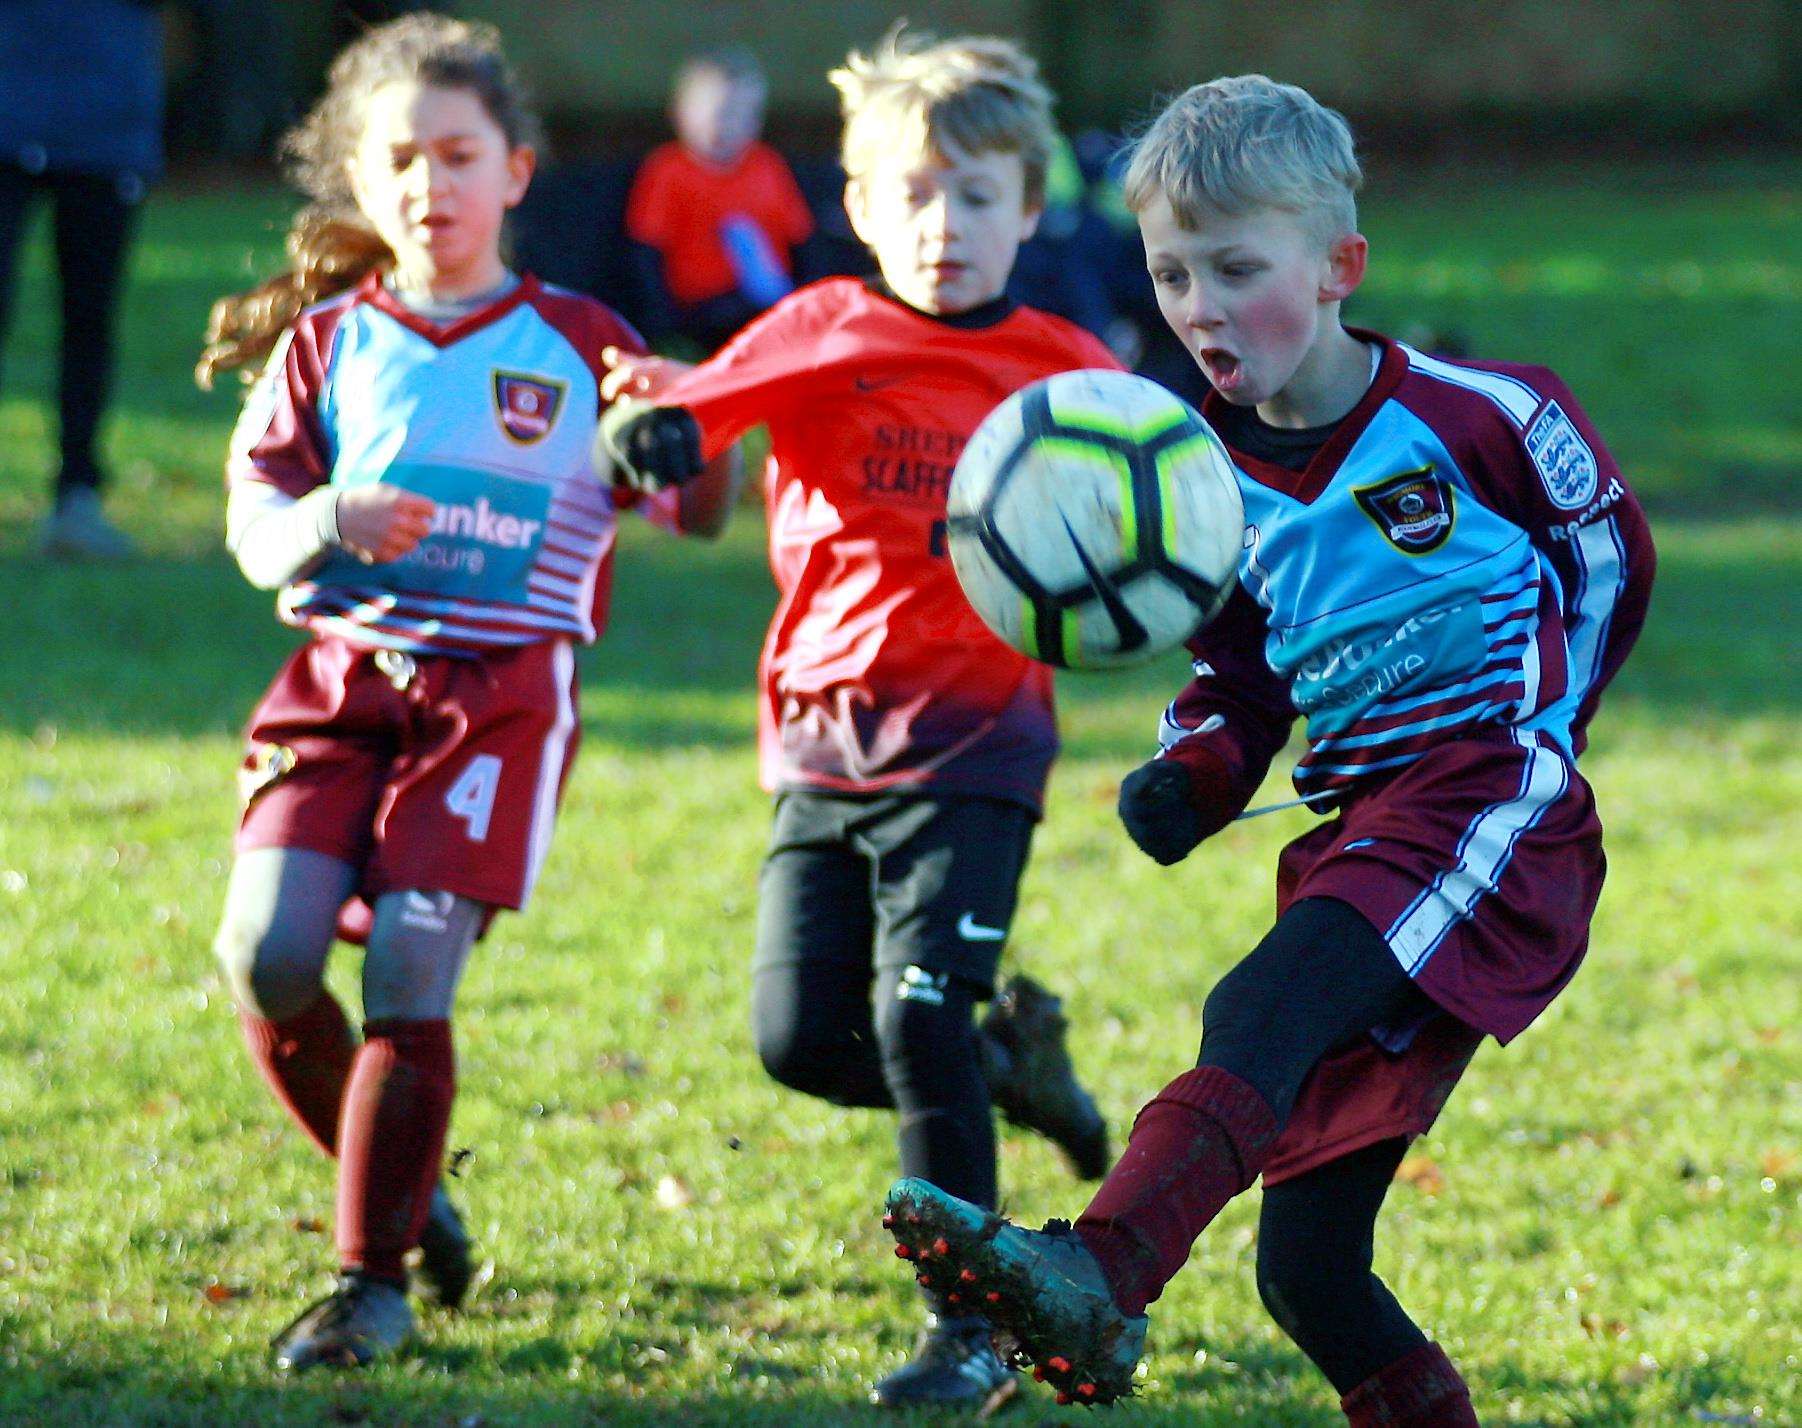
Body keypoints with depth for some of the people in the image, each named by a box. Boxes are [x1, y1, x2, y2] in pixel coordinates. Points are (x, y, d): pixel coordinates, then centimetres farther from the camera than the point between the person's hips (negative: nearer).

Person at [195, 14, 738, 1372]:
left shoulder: (578, 345, 4)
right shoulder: (327, 340, 9)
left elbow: (700, 509, 5)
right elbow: (254, 519, 5)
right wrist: (330, 523, -18)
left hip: (501, 688, -3)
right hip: (340, 676, 3)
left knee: (408, 973, -13)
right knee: (266, 950, -12)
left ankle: (376, 1279, -2)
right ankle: (405, 1192, 13)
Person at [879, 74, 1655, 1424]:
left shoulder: (1475, 413, -4)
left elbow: (1611, 553, 10)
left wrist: (1537, 728, 3)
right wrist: (1191, 781, 0)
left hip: (1492, 804, -7)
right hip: (1354, 834, 7)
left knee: (1257, 1017, -34)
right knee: (1306, 1270, 0)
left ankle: (1097, 1283, -52)